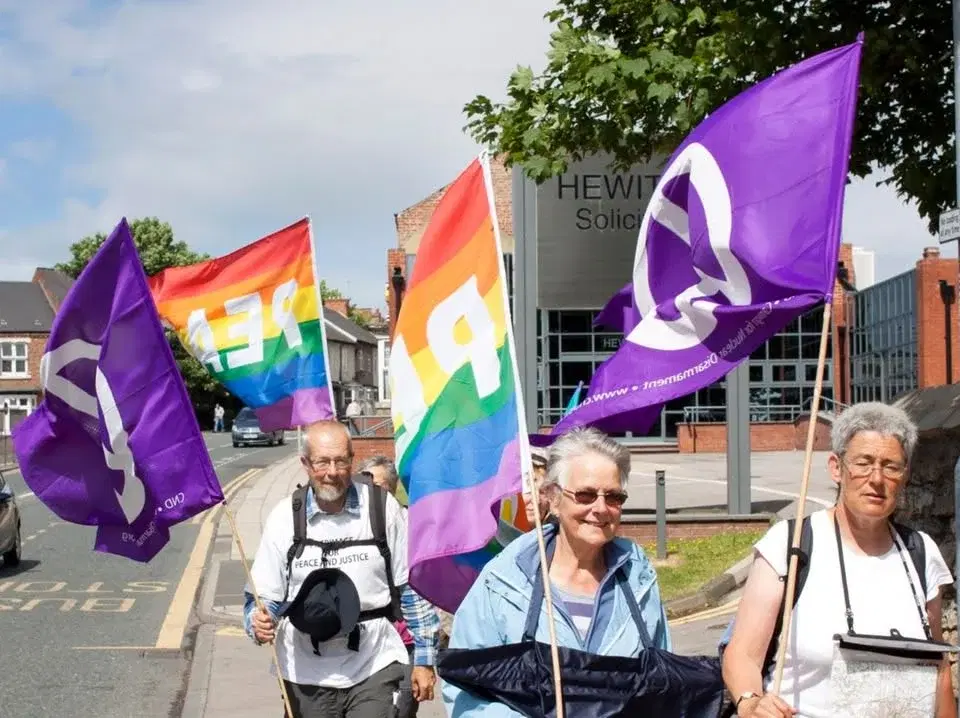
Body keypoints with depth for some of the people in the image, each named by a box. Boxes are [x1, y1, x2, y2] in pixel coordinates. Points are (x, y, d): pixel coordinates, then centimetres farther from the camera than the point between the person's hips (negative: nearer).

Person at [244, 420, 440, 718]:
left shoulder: (382, 508, -3)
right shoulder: (284, 517, -2)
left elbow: (411, 589, 3)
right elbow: (262, 596, 4)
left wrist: (423, 660, 3)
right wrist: (259, 622, -18)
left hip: (374, 668, -1)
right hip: (308, 675, 2)